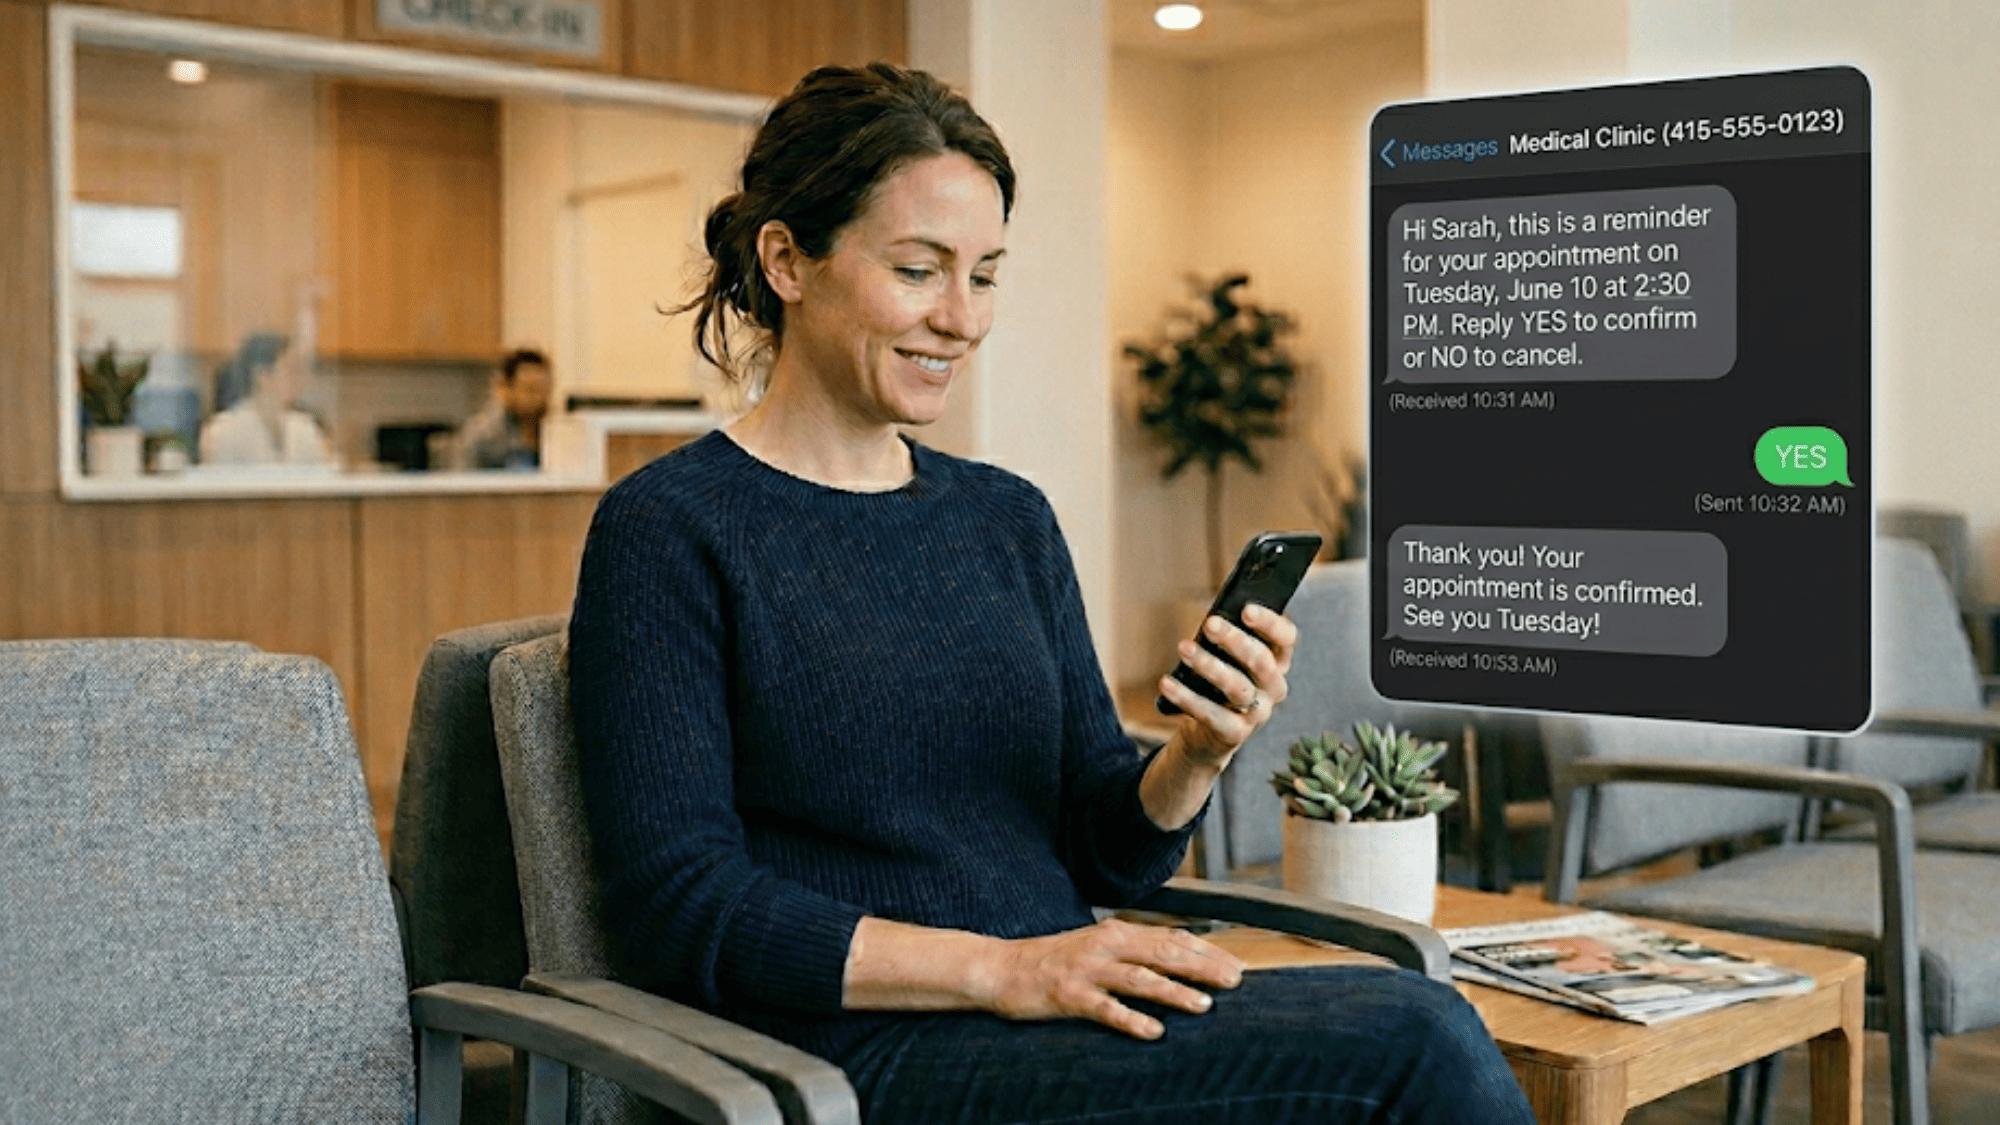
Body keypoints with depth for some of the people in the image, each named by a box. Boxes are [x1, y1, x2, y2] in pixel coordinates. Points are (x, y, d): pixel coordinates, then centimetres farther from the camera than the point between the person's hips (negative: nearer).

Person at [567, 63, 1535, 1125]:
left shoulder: (1008, 517, 14)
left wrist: (1196, 755, -7)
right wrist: (1002, 968, -17)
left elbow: (1101, 852, 14)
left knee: (1423, 1025, -23)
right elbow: (681, 908, -10)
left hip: (1072, 1025, 6)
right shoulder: (668, 529, -4)